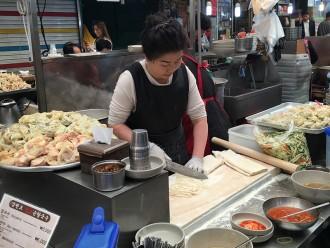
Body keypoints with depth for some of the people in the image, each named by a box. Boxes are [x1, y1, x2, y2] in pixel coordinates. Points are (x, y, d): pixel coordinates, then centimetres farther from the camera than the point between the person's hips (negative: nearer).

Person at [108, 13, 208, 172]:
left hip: (177, 153, 4)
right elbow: (115, 124, -14)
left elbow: (199, 117, -5)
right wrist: (147, 146, -26)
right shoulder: (129, 80, -22)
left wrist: (197, 158, -15)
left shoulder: (185, 74, -12)